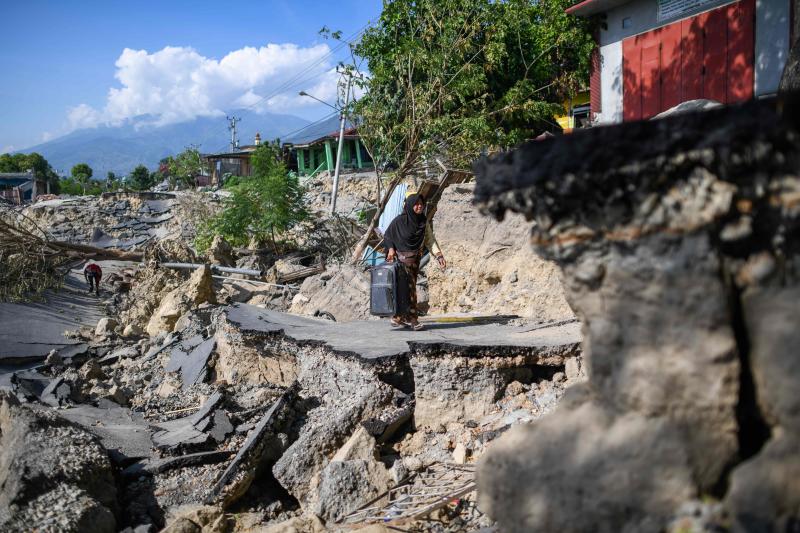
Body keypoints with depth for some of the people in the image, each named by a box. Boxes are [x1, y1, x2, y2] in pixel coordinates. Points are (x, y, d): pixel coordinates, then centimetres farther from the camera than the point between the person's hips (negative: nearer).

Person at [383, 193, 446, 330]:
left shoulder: (424, 222, 4)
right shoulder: (400, 220, -10)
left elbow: (430, 240, 2)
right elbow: (387, 236, 1)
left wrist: (439, 256, -8)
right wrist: (391, 249, -14)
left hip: (415, 259, 6)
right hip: (402, 258, -5)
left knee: (409, 287, 8)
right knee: (409, 288, -9)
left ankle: (398, 317, 18)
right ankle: (412, 319, -4)